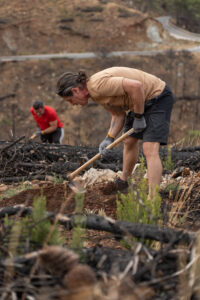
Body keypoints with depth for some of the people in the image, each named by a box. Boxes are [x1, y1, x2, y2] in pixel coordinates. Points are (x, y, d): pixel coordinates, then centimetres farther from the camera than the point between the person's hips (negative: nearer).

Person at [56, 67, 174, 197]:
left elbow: (136, 86, -35)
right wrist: (109, 138, -8)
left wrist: (138, 117, -24)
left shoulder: (99, 85, -29)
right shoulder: (95, 93, 3)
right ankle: (123, 181, 47)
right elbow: (118, 114, 6)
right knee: (129, 142, 25)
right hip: (142, 101, 10)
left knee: (150, 150, -19)